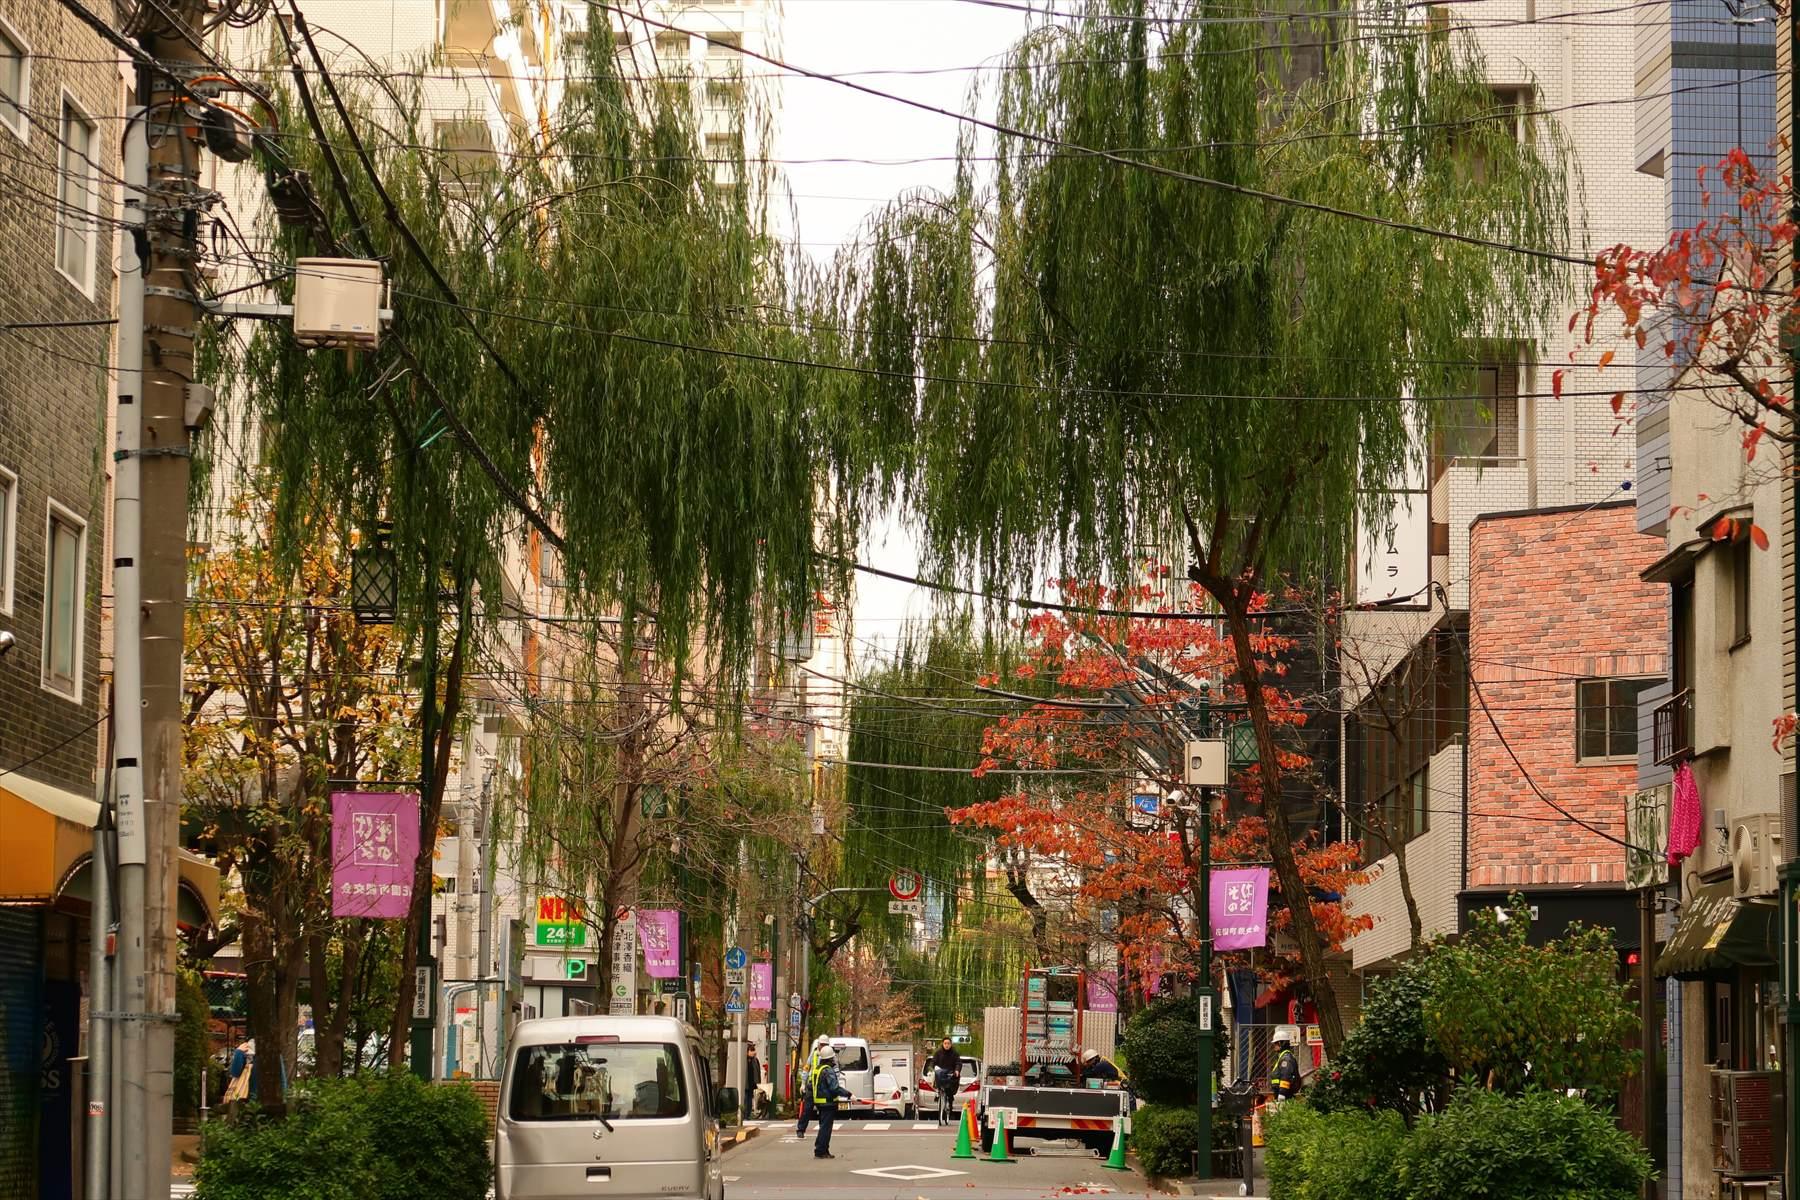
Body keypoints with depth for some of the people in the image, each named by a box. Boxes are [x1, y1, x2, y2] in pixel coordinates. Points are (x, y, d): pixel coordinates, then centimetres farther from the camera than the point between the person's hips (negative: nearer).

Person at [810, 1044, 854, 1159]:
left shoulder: (818, 1069, 13)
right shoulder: (828, 1071, -17)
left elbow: (811, 1087, 19)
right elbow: (835, 1088, -25)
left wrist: (814, 1104, 25)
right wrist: (848, 1094, -22)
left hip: (820, 1102, 10)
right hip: (828, 1103, -10)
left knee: (824, 1127, 16)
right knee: (825, 1127, -6)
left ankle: (823, 1151, 20)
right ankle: (820, 1152, -6)